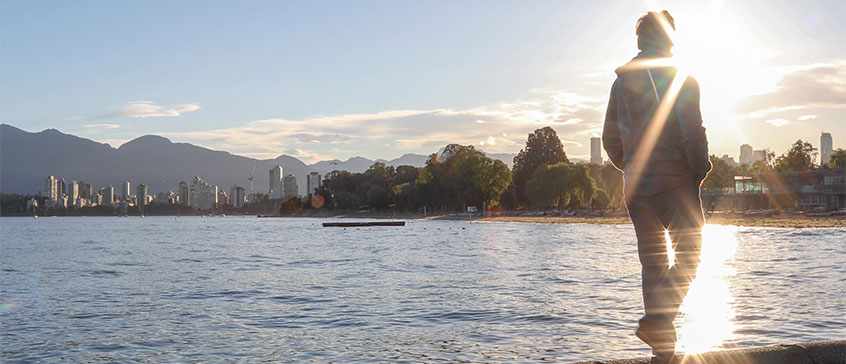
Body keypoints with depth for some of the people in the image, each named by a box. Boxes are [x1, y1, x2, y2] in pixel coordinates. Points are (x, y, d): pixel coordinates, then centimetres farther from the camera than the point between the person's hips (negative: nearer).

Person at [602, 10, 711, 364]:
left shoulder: (621, 81, 11)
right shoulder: (680, 78, -6)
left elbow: (610, 139, 13)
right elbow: (692, 133, -15)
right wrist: (700, 170, -1)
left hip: (636, 188, 6)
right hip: (675, 183, -5)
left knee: (653, 262, 10)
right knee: (687, 256, 2)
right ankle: (658, 320, -18)